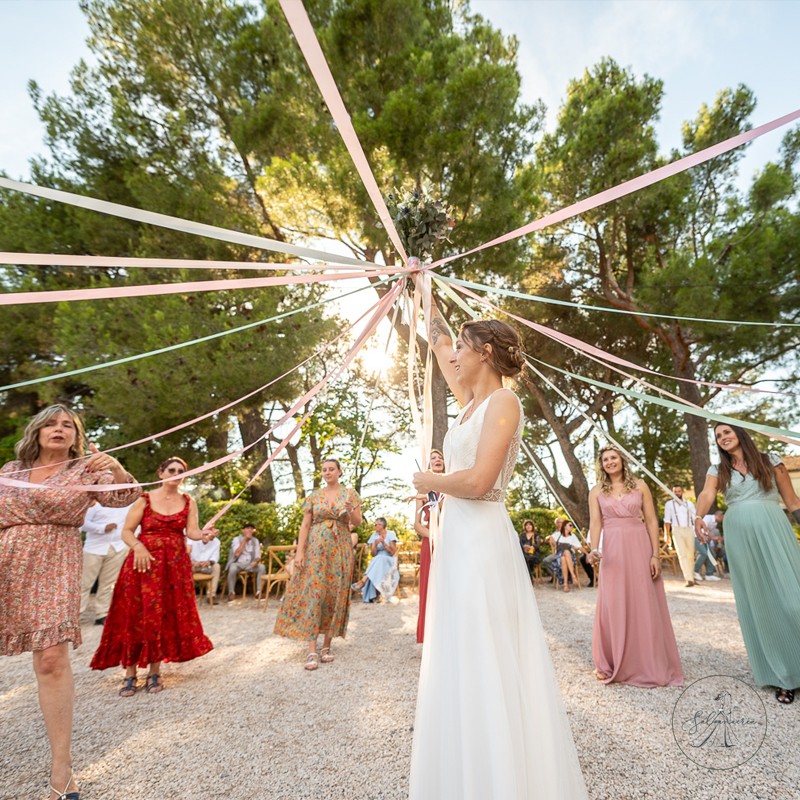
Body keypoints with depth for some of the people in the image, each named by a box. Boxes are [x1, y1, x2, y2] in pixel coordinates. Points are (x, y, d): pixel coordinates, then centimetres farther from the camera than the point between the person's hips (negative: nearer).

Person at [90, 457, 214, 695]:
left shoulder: (189, 502, 5)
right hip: (144, 560, -1)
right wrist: (138, 547, -20)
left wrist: (205, 534, -26)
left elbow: (192, 531, -4)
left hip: (176, 564, 2)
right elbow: (126, 531, -1)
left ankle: (154, 672, 17)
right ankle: (130, 674, 13)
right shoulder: (145, 499, 0)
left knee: (166, 616, 3)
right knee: (136, 616, -1)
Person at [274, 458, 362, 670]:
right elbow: (305, 525, 3)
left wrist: (350, 511, -20)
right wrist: (299, 551, -6)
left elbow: (358, 523, 2)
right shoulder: (314, 496, 7)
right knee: (313, 593, -7)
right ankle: (312, 650, -4)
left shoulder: (350, 494, 4)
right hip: (316, 549, 0)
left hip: (340, 550, 0)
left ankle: (327, 646, 15)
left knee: (335, 595, 2)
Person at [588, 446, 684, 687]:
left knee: (646, 606, 6)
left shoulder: (639, 485, 4)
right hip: (613, 550, 0)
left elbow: (651, 521, 1)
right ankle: (615, 664, 20)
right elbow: (595, 523, -2)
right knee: (614, 607, 4)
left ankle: (651, 664, 23)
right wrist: (594, 549, -18)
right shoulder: (596, 491, 5)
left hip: (640, 548, 0)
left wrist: (655, 554, -6)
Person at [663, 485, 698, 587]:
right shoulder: (669, 504, 8)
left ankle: (691, 578, 20)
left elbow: (694, 518, 7)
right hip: (677, 530, -2)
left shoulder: (689, 503, 13)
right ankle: (689, 579, -18)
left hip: (689, 530, 2)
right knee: (682, 554, -12)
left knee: (690, 555, 6)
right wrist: (667, 534, -1)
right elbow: (667, 521, 5)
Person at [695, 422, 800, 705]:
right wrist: (699, 516, -27)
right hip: (740, 536, 1)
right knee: (757, 603, 4)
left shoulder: (770, 461, 9)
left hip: (773, 530, -1)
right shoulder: (717, 470, 11)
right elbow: (707, 494, -8)